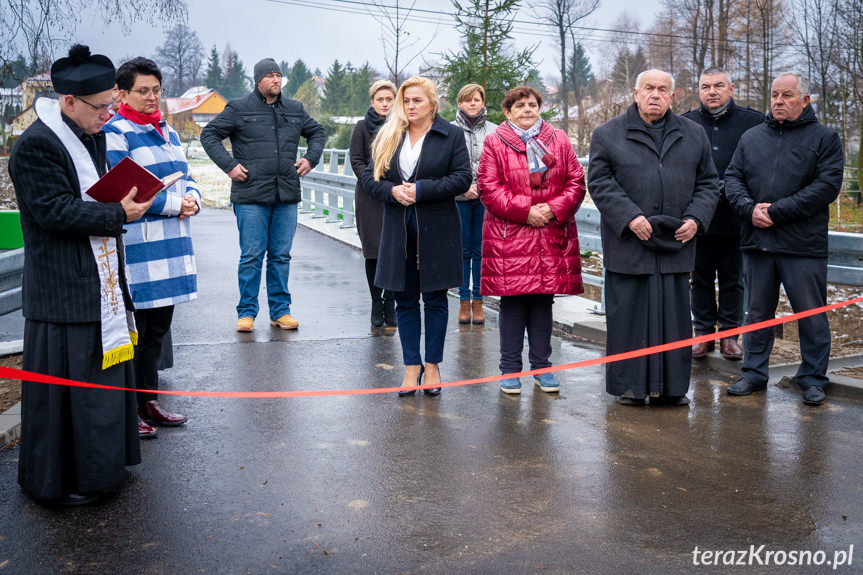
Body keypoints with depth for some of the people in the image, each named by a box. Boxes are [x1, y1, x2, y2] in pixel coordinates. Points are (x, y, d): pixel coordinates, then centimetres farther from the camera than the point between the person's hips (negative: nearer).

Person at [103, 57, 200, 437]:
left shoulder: (167, 131, 18)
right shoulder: (115, 133, -7)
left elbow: (185, 178, 22)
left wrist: (192, 198, -1)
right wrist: (175, 204, -16)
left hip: (170, 244, 8)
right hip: (136, 246, -8)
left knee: (157, 328, 15)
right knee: (132, 331, -2)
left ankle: (148, 401, 27)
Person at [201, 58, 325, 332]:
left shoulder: (295, 110, 15)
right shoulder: (238, 109, 3)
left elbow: (317, 132, 30)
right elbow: (209, 134, 5)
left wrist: (311, 158, 13)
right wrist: (229, 165, -6)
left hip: (287, 196, 4)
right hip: (251, 196, -3)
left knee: (281, 256, 7)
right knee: (251, 256, -2)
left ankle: (280, 310, 16)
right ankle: (247, 312, 10)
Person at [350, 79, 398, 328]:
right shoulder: (363, 127, 7)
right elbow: (356, 161, 3)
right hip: (370, 198, -1)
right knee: (373, 252, 0)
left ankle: (389, 303, 8)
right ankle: (376, 303, 12)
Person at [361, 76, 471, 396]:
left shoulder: (452, 135, 1)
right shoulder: (388, 136, 10)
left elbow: (462, 178, -8)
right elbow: (370, 177, 8)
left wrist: (422, 190, -16)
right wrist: (392, 191, -13)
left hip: (436, 231, -3)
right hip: (399, 230, 3)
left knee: (435, 298, 6)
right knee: (405, 300, 7)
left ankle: (432, 365, 18)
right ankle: (412, 366, 17)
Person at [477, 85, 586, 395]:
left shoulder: (559, 140, 11)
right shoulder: (495, 143, 3)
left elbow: (576, 182, 8)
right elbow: (488, 187, -5)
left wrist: (554, 208, -9)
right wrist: (524, 210, -13)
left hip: (552, 236, 3)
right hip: (509, 238, -3)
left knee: (544, 302, 8)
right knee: (512, 303, 0)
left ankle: (542, 367, 20)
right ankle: (510, 369, 13)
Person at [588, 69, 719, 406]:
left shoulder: (694, 135, 14)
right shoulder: (607, 134, 5)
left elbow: (708, 183, 15)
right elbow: (600, 182, -2)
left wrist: (696, 218, -2)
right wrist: (629, 217, -14)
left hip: (676, 242, 3)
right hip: (628, 245, -3)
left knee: (674, 317, 7)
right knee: (629, 315, 2)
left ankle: (673, 387, 19)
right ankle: (630, 386, 14)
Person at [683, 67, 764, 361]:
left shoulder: (753, 122, 2)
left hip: (735, 217, -1)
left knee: (732, 279, 8)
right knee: (701, 278, 10)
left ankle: (729, 334, 20)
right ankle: (703, 333, 21)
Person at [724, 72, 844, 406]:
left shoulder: (824, 138, 2)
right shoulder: (751, 138, 14)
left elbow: (827, 186, -9)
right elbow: (732, 178, 9)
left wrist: (776, 212, -15)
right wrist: (749, 209, -11)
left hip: (804, 244, -3)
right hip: (757, 241, 4)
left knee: (811, 314, 4)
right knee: (757, 312, 12)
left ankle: (813, 379, 17)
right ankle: (754, 373, 23)